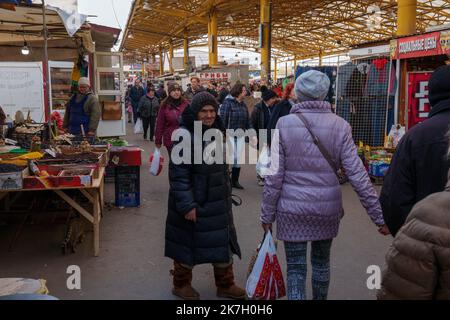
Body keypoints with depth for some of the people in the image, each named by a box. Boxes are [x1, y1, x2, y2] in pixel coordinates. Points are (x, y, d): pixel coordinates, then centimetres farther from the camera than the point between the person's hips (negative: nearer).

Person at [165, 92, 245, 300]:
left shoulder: (218, 132, 6)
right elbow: (178, 173, -20)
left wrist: (227, 193, 17)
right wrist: (187, 205, -23)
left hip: (217, 201, 7)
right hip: (192, 201, -7)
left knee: (222, 242, 14)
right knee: (187, 243, 9)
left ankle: (225, 285, 30)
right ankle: (181, 284, 29)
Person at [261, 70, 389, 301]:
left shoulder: (284, 124, -8)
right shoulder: (340, 126, -5)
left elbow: (274, 175, -9)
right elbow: (357, 174, -8)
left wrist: (267, 213, 1)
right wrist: (378, 215, -2)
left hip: (292, 208, -2)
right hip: (327, 208, 2)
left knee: (296, 267, 6)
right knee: (321, 261, 22)